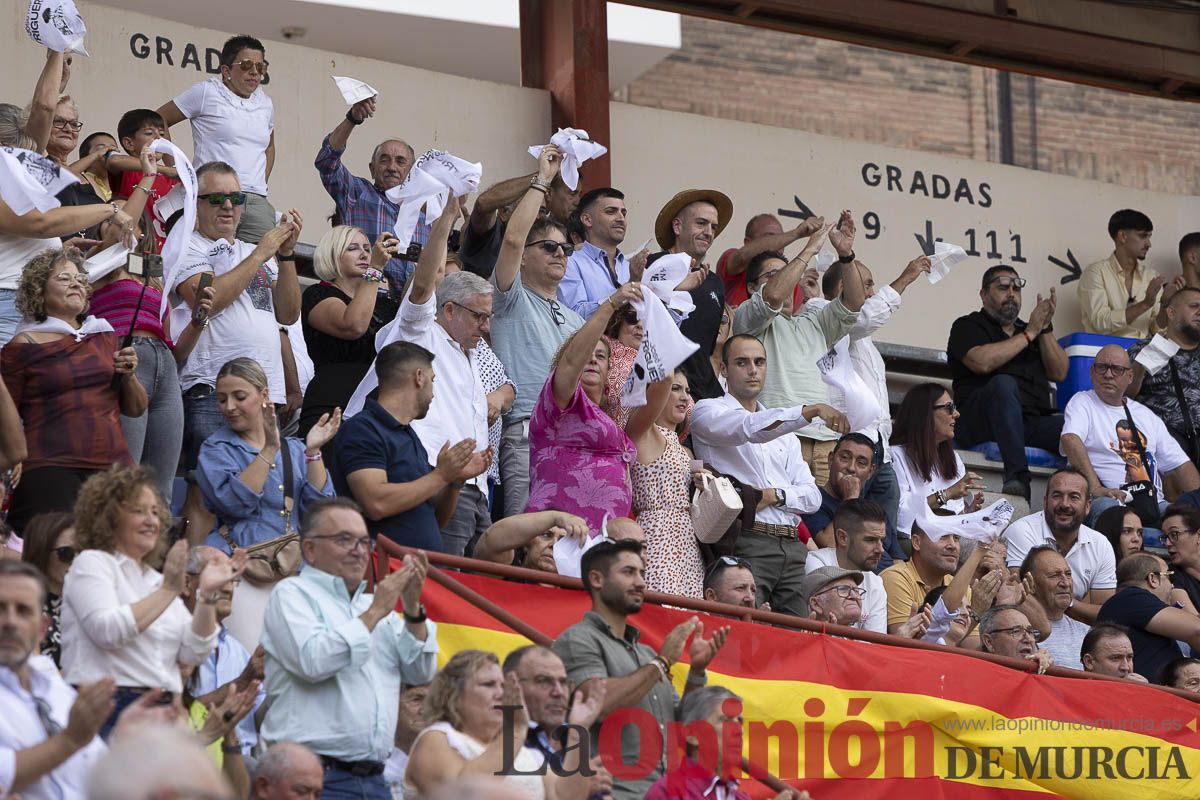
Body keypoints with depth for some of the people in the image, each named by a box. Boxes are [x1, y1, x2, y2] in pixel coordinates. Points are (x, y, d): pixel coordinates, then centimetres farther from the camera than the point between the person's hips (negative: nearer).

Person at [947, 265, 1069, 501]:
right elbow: (982, 362, -10)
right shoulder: (969, 326, 12)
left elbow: (1059, 373, 16)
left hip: (1034, 424, 4)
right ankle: (1017, 476, -43)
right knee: (1004, 383, -37)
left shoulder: (1028, 329, 28)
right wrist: (1029, 334, -2)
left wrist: (1045, 329, 4)